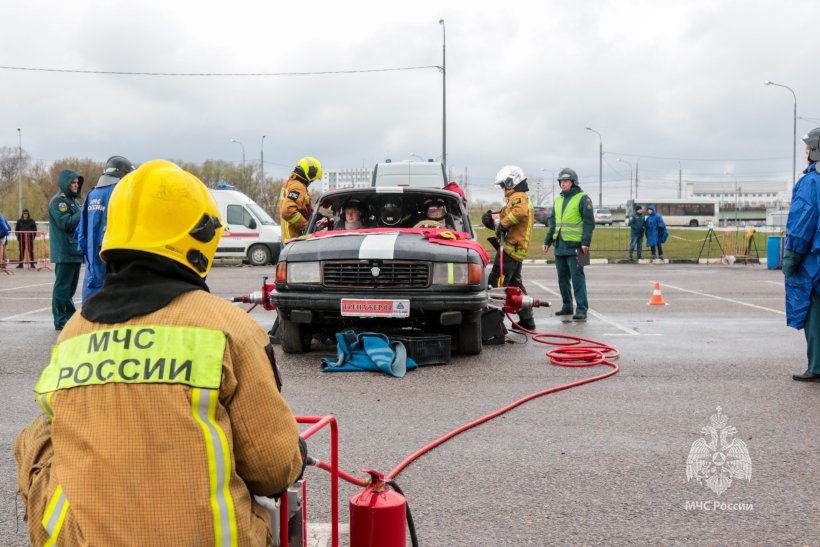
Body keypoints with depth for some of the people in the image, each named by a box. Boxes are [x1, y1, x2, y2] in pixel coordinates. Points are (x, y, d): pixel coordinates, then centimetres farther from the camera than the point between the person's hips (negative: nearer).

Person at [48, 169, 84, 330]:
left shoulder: (74, 200, 18)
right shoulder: (58, 201, -9)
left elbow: (79, 221, 22)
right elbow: (66, 223, -18)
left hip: (76, 250, 9)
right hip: (65, 252, -9)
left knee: (71, 286, 14)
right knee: (62, 285, -5)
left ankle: (70, 316, 22)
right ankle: (60, 320, -1)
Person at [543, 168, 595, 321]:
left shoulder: (582, 198, -4)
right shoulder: (558, 200, 18)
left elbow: (589, 222, -9)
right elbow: (553, 222, 23)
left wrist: (586, 242, -17)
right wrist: (548, 241, 19)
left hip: (575, 246, -7)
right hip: (560, 245, 7)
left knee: (577, 277, -9)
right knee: (563, 278, 12)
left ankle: (581, 309, -8)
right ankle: (567, 306, 22)